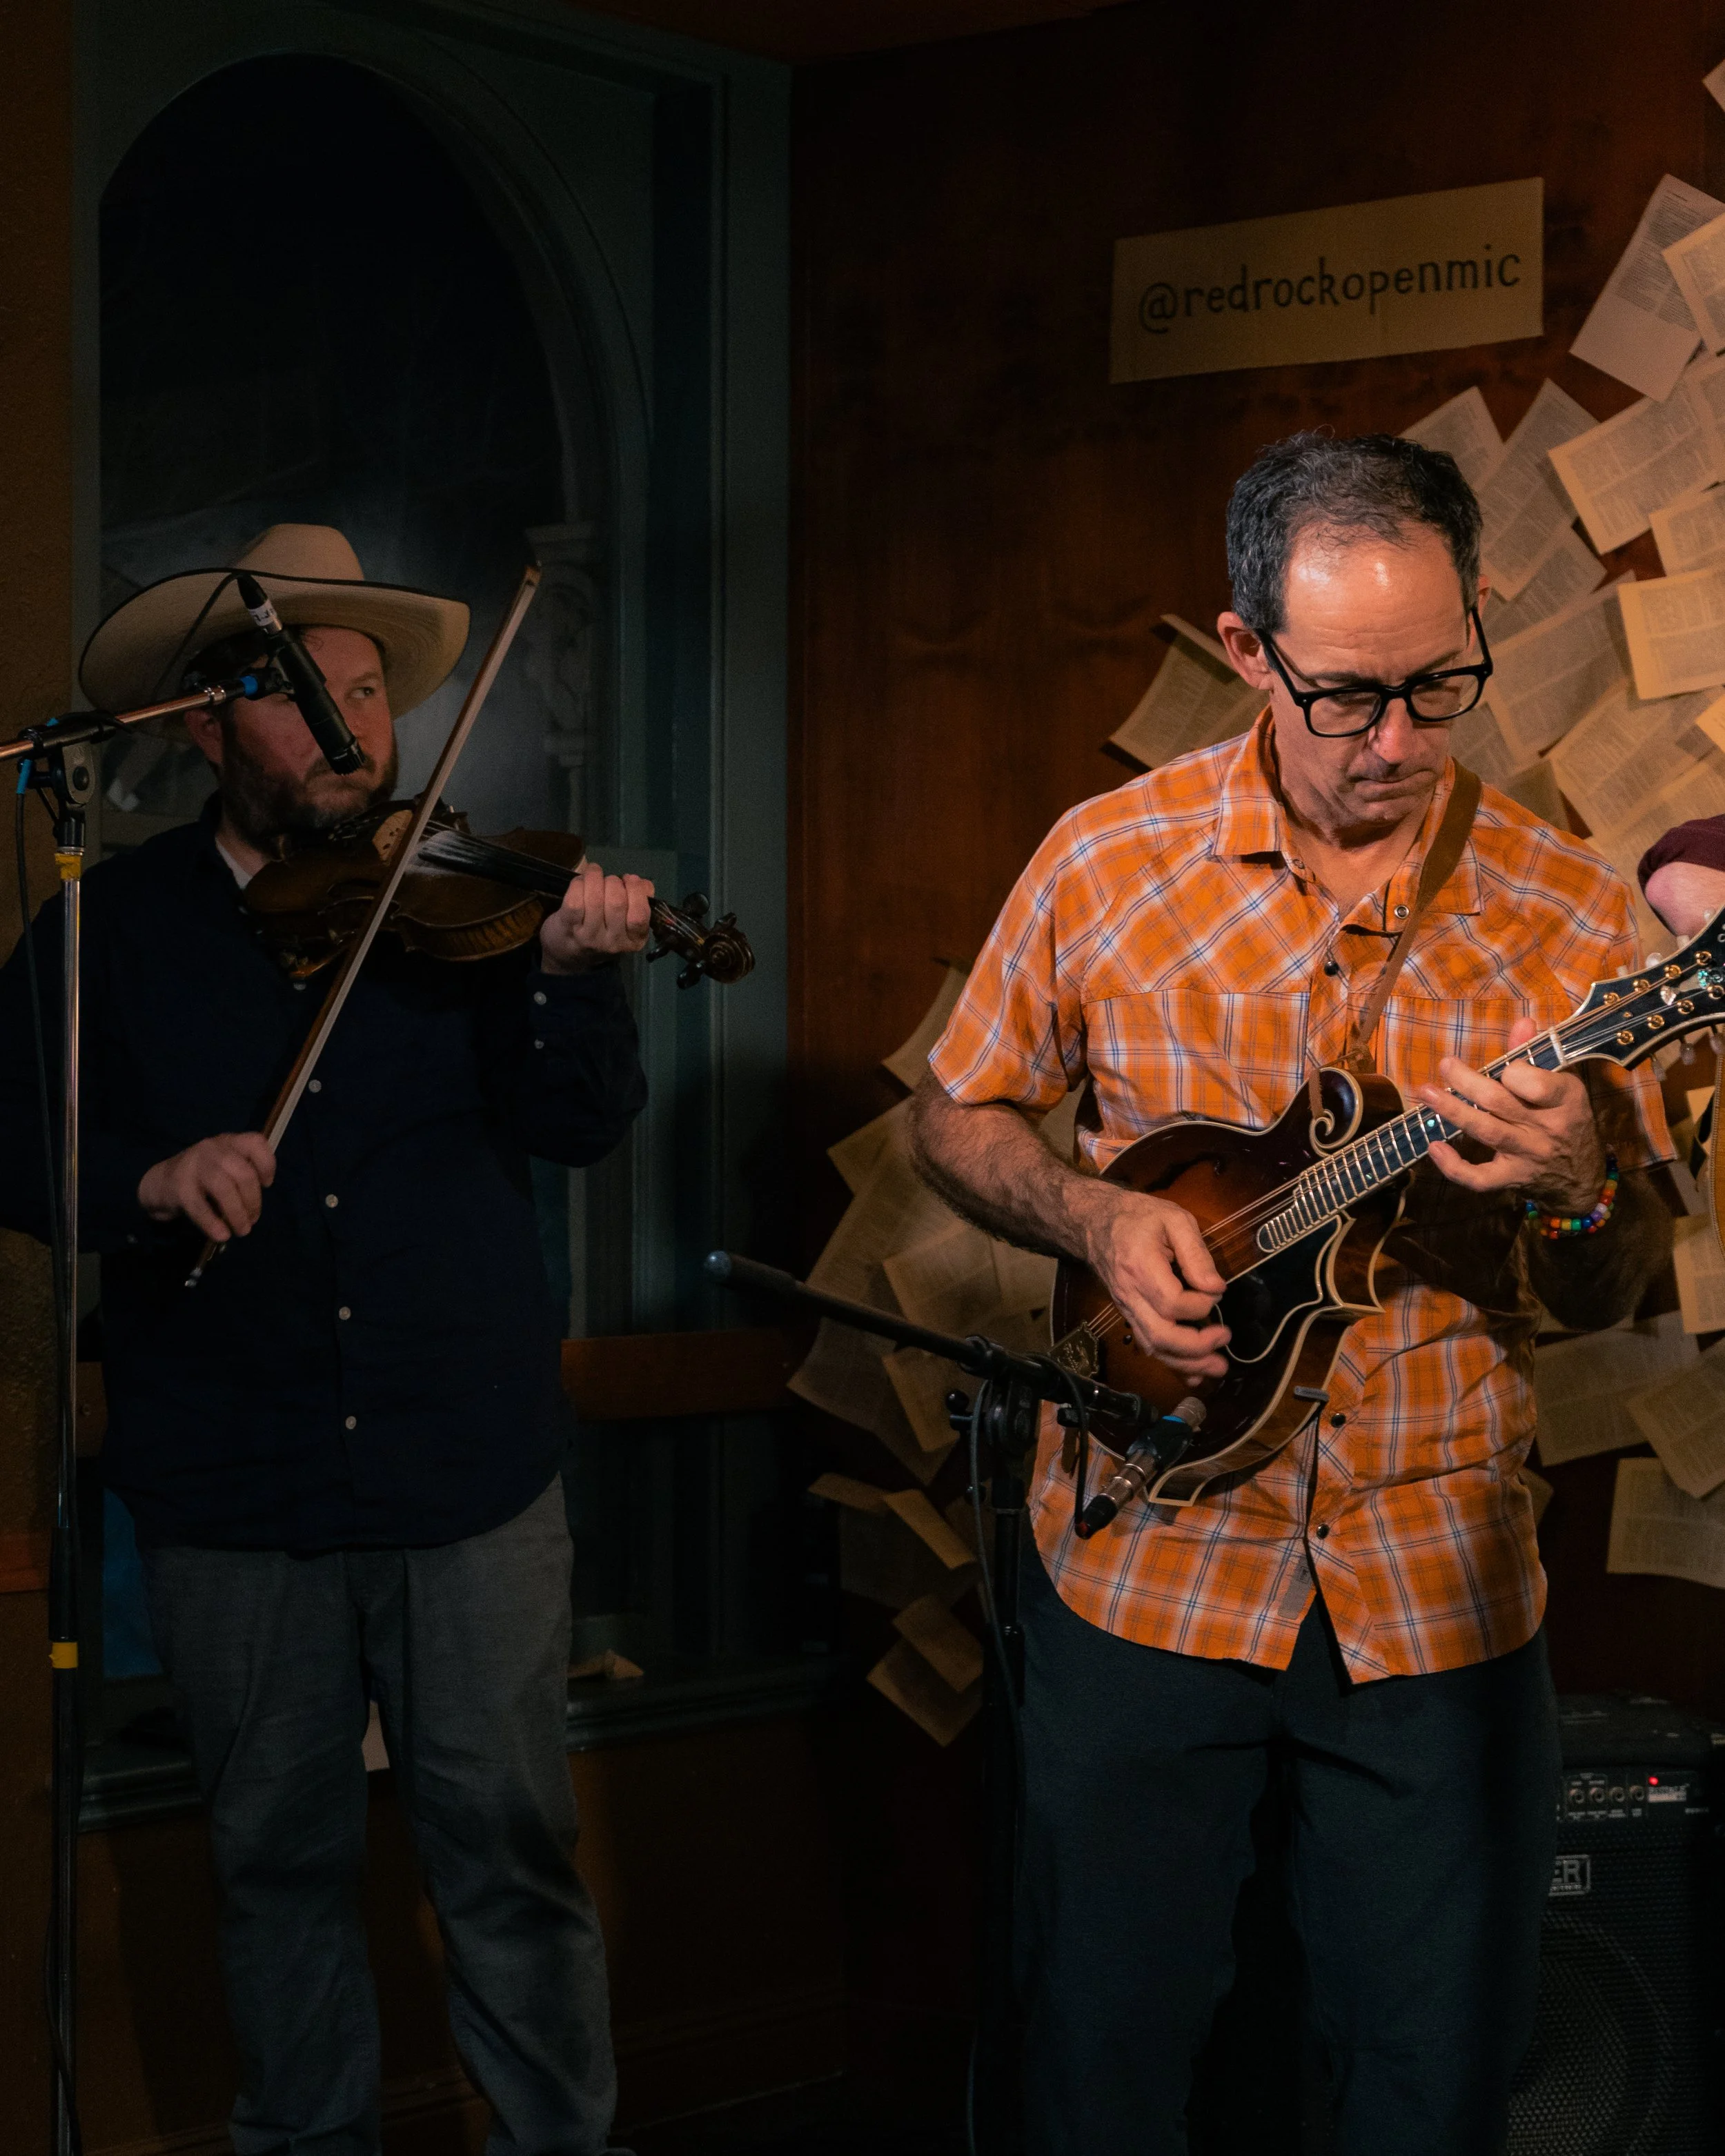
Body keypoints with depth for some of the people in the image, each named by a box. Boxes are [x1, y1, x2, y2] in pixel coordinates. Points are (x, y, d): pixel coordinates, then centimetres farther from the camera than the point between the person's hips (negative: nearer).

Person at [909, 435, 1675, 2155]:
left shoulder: (1565, 909, -5)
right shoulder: (1109, 863, -5)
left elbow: (1612, 1297, 0)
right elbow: (957, 1119, 8)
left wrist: (1577, 1186, -22)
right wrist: (1094, 1220, -12)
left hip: (1443, 1599, 0)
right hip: (1151, 1561, 0)